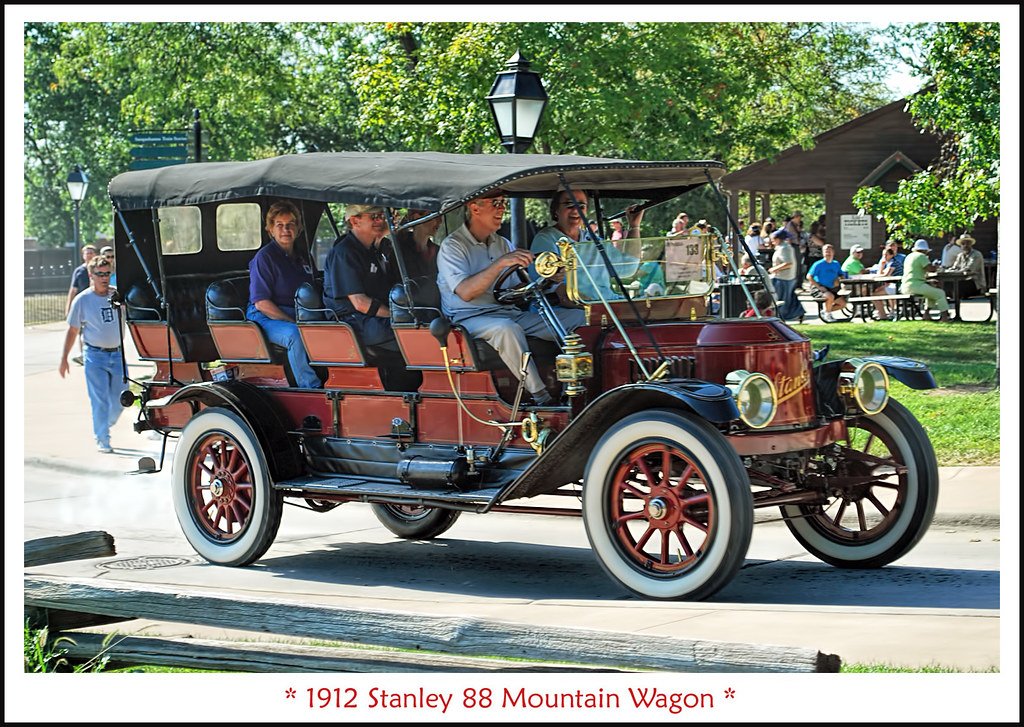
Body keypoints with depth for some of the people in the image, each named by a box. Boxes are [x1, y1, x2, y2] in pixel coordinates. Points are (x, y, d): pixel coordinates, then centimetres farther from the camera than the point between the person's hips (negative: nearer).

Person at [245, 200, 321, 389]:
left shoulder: (302, 257, 20)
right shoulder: (264, 257, -3)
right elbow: (261, 304, -11)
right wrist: (294, 323, -17)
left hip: (296, 317, 7)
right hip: (265, 318, -7)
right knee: (295, 335, -38)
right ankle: (310, 388, -37)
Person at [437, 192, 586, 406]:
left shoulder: (503, 244, 20)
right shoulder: (452, 246, -4)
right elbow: (465, 292, -20)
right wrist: (500, 263, -26)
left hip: (510, 314, 7)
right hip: (469, 318, -7)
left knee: (577, 317, -7)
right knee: (507, 329, -40)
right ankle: (541, 397, -37)